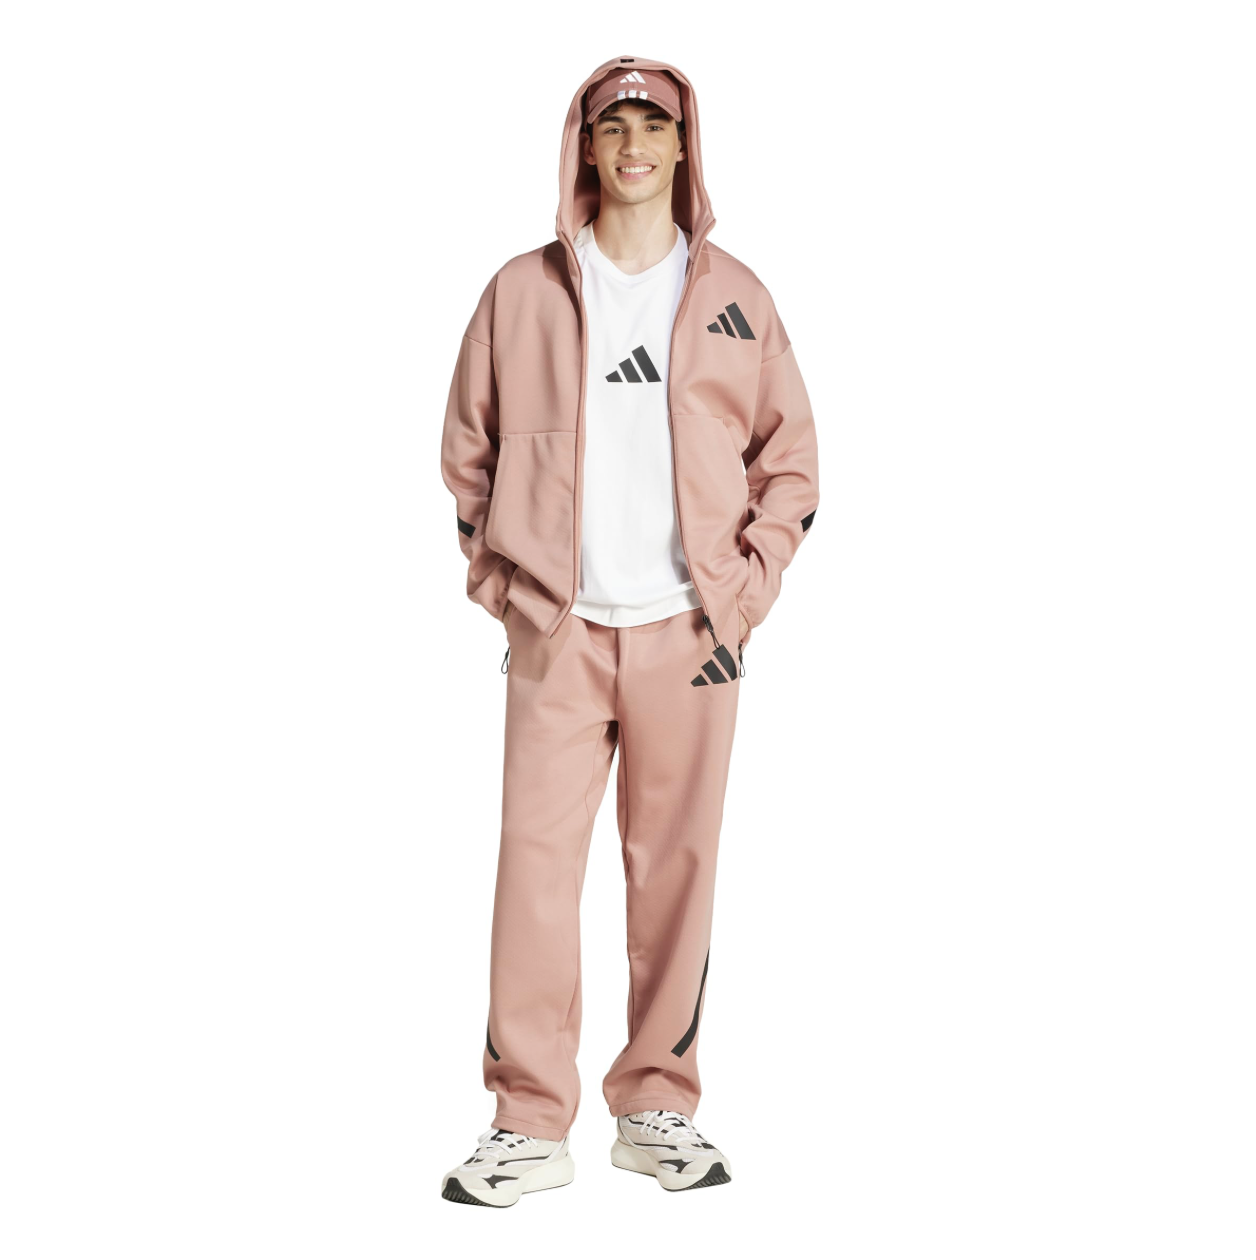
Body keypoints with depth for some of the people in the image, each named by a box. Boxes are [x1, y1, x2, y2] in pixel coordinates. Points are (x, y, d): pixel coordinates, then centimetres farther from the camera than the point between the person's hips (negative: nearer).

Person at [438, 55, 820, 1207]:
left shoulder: (735, 298, 8)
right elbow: (470, 450, 12)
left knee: (677, 861, 4)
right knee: (537, 857, -4)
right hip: (557, 632, 0)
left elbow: (789, 459, 11)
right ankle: (530, 1123, 4)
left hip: (687, 632, 1)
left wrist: (746, 593, 1)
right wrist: (501, 586, 3)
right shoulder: (523, 291, 7)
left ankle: (658, 1108, 17)